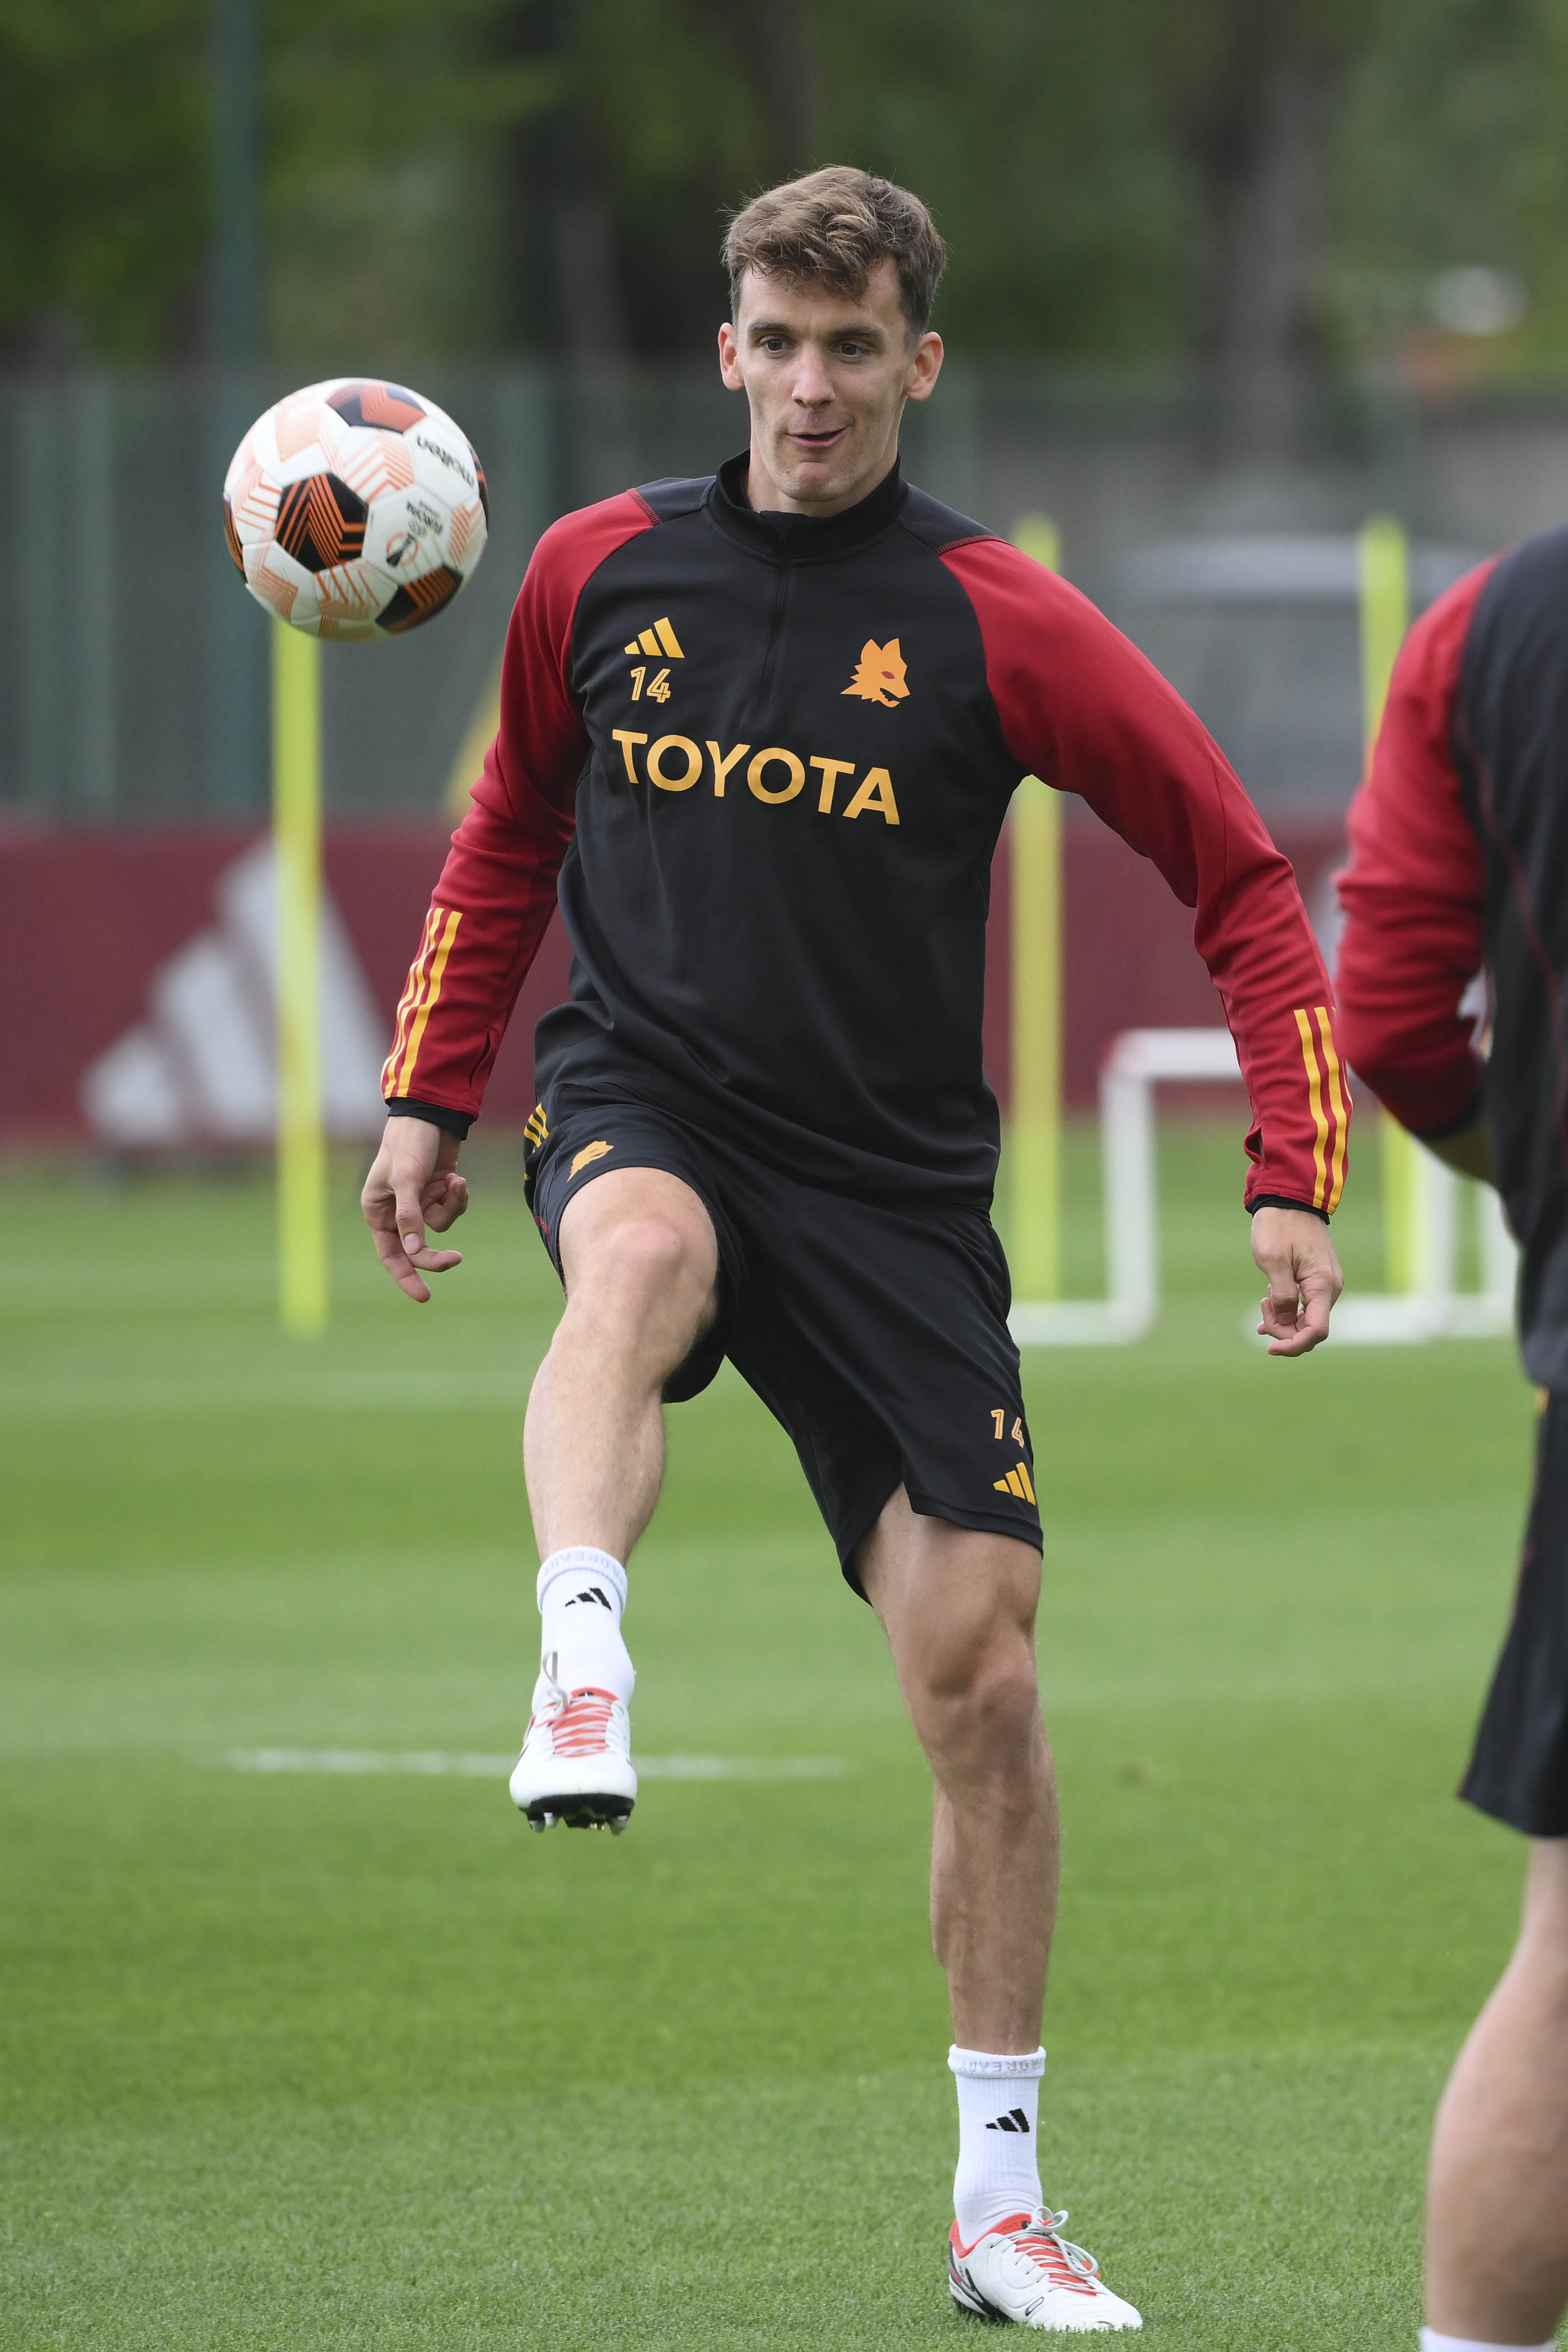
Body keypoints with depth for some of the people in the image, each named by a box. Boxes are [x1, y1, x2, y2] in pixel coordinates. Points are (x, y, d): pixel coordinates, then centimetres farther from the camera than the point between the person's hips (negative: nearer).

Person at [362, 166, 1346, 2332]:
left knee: (979, 1664, -4)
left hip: (892, 1186, -1)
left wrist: (1294, 1188, -7)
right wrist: (430, 1100, 16)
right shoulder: (599, 575, 4)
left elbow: (1244, 882, 1)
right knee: (638, 1259, -38)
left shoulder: (996, 626, -4)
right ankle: (581, 1688, -56)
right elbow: (512, 840, 22)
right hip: (643, 1103, 1)